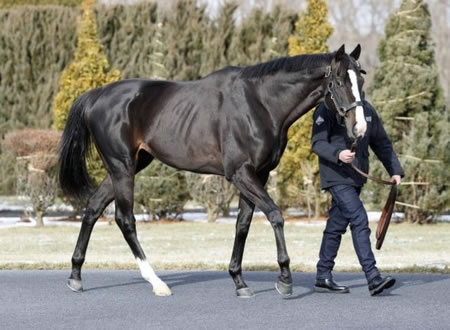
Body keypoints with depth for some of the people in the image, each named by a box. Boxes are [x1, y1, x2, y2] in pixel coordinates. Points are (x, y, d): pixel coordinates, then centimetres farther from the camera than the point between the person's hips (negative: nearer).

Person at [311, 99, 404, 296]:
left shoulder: (367, 109, 12)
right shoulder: (327, 110, -8)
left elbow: (381, 143, 16)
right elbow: (317, 143, -13)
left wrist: (395, 170, 9)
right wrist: (338, 154, -32)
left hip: (356, 177, 7)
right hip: (336, 177, -7)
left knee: (336, 225, 12)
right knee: (359, 221, -17)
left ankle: (323, 278, 19)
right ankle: (373, 278, -21)